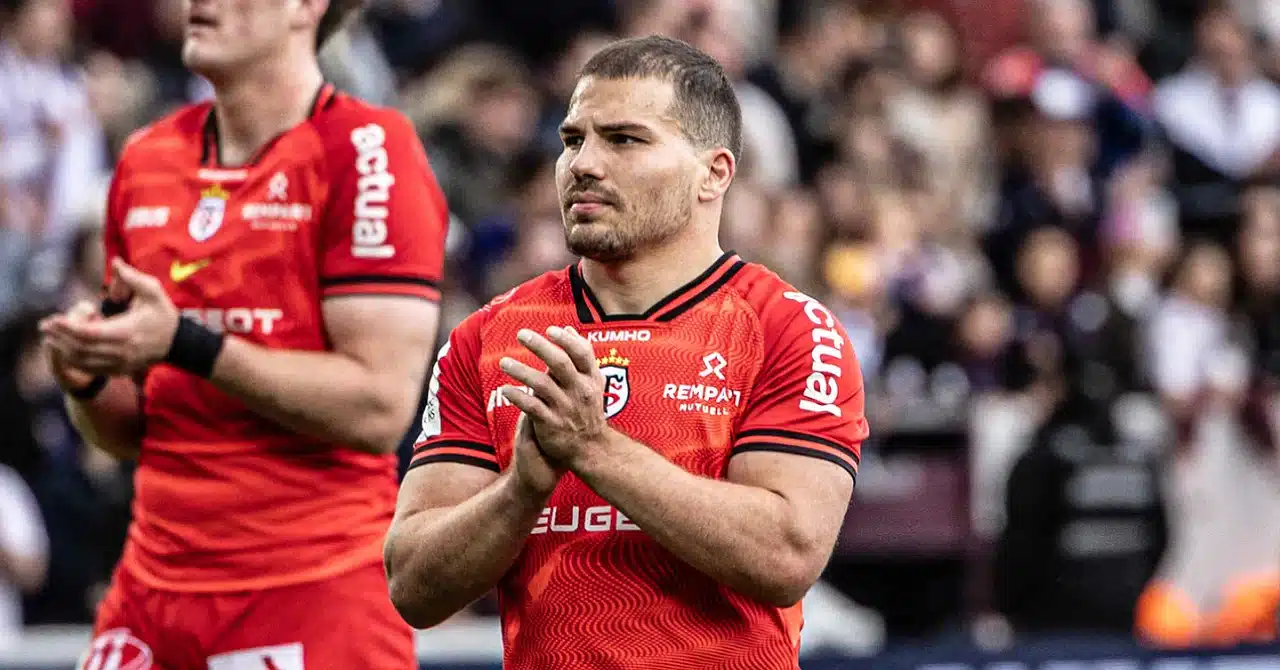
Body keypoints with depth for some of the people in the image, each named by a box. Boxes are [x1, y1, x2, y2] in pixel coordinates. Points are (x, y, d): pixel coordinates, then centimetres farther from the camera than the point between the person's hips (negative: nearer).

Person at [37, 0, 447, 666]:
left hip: (317, 587, -6)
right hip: (155, 581, 6)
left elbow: (379, 408, -17)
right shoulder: (146, 160, 13)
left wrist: (187, 344, -19)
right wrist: (89, 379, -2)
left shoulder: (368, 150, -9)